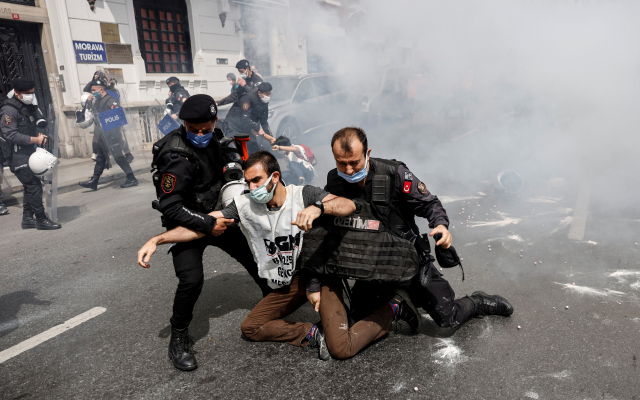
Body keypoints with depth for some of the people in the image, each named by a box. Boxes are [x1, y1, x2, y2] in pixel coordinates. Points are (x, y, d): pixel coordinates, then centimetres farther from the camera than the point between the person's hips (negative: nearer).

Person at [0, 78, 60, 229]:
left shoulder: (29, 107, 13)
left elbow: (42, 122, 24)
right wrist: (35, 140, -19)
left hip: (29, 154, 10)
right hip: (18, 157, -9)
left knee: (31, 187, 14)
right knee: (35, 187, -9)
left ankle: (27, 219, 24)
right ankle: (41, 220, -1)